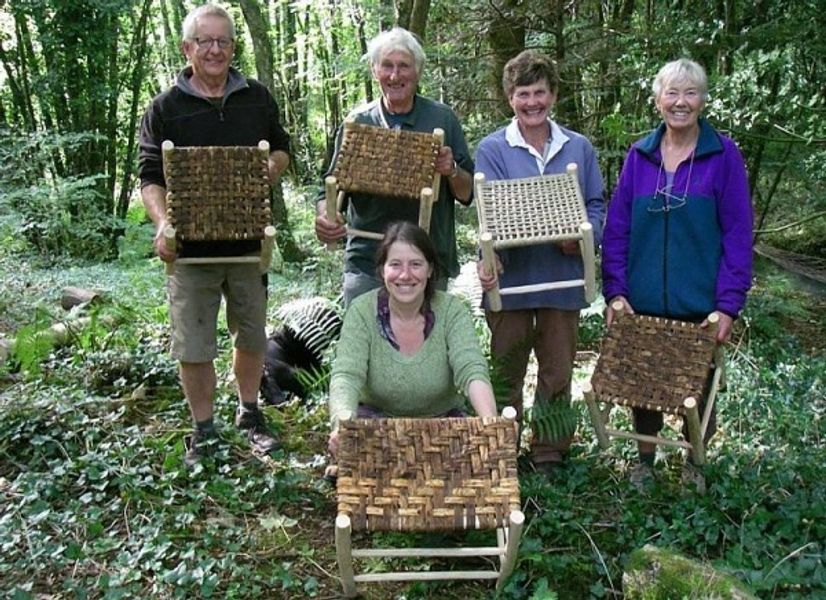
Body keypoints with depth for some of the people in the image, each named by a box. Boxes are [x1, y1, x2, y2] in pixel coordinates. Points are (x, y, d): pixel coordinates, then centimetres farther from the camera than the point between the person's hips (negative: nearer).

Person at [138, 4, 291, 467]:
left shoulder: (257, 97, 6)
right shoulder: (165, 108, -2)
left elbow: (283, 149, 15)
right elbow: (151, 177, -4)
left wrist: (272, 166, -9)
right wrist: (163, 224, -22)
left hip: (249, 240, 2)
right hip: (192, 246, -2)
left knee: (252, 335, 15)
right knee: (193, 347, 4)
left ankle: (250, 413, 34)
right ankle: (204, 430, 22)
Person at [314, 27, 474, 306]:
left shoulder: (443, 119, 2)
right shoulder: (357, 122, 3)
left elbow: (468, 193, 3)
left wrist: (451, 171, -18)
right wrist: (324, 217, -17)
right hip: (366, 263, 0)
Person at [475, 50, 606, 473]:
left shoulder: (578, 148, 7)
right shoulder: (492, 149, -1)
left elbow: (596, 205, 7)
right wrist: (489, 259, -28)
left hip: (562, 277, 2)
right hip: (510, 279, -2)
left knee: (557, 374, 11)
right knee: (505, 374, 10)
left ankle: (549, 455, 27)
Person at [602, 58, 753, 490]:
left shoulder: (723, 155, -4)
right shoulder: (639, 155, 3)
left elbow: (737, 234, -7)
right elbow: (616, 228, 2)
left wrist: (729, 304, -13)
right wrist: (615, 290, -7)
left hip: (700, 305, -2)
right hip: (643, 303, 2)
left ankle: (695, 464, 35)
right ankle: (645, 461, 34)